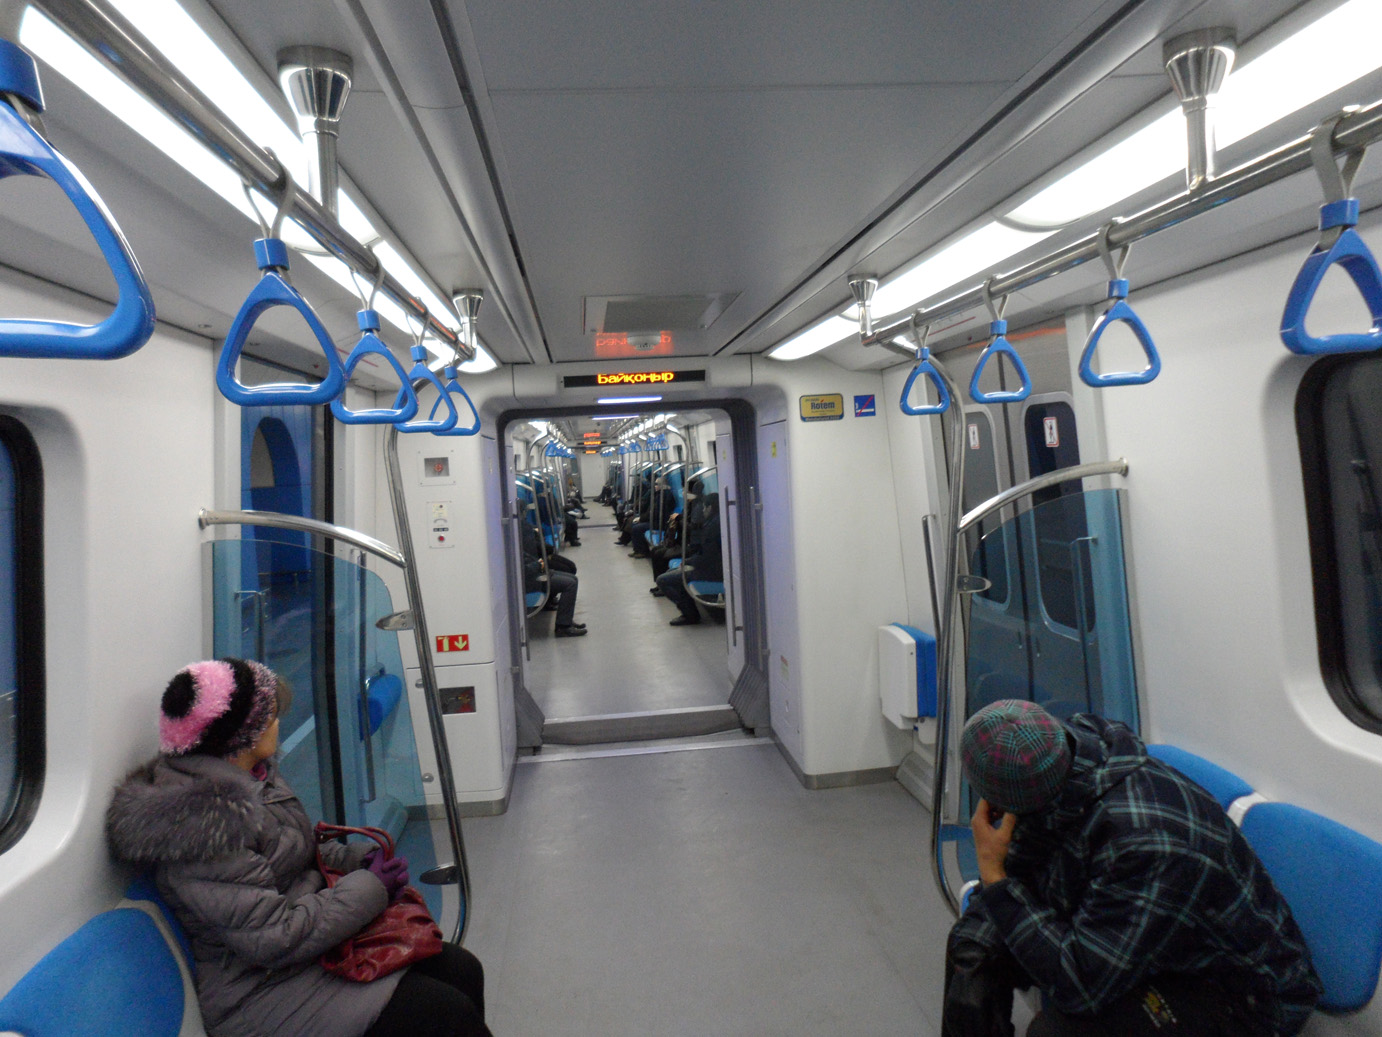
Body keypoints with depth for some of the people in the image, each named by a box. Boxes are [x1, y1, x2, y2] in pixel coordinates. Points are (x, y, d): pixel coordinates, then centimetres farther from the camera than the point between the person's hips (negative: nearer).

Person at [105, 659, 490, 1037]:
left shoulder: (255, 775, 3)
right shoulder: (202, 821, -27)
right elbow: (273, 939, -27)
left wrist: (356, 857, 2)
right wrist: (369, 887, -18)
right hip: (265, 997, -9)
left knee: (461, 969, 0)